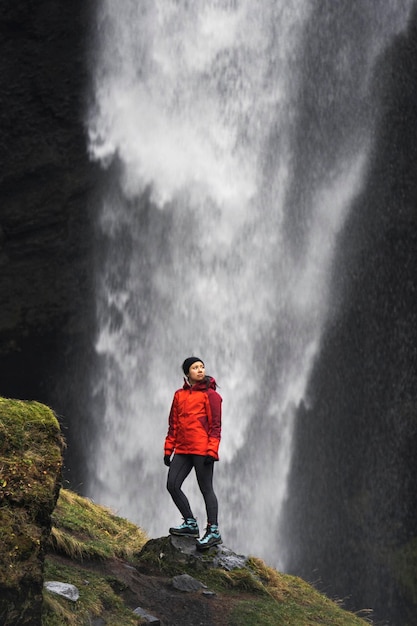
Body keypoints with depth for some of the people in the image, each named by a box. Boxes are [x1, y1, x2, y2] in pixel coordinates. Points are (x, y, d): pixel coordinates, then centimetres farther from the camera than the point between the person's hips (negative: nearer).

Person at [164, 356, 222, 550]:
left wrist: (211, 451, -14)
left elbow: (215, 425, -6)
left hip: (202, 449, -6)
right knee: (172, 485, 0)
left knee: (206, 489, -5)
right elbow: (173, 424, 18)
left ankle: (213, 532, -2)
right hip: (182, 450, 6)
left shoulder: (210, 394, -2)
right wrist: (168, 450, 14)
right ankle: (190, 523, 12)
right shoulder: (179, 395, 14)